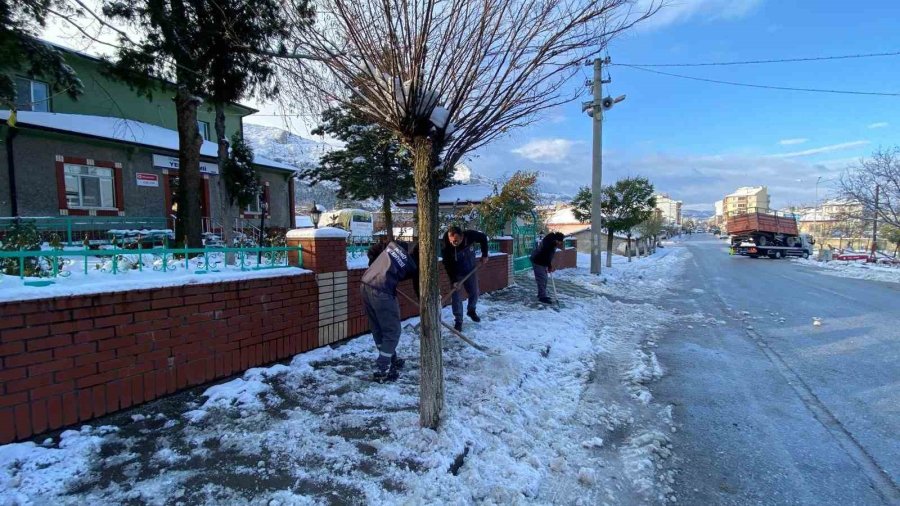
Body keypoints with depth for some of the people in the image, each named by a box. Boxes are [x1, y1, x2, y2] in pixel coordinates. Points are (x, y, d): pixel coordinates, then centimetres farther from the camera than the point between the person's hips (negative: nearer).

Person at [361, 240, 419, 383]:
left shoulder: (395, 244, 11)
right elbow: (420, 289, 8)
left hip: (365, 285, 8)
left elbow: (372, 251, 20)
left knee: (378, 329, 19)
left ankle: (390, 360, 37)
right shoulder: (416, 265, -3)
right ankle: (382, 370, 8)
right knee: (392, 331, 7)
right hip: (381, 292, -8)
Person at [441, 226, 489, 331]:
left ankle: (471, 310, 41)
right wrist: (453, 281, -28)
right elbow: (447, 265, -24)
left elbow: (483, 238, -6)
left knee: (474, 293, 13)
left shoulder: (470, 235, -28)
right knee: (456, 296, -6)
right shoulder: (445, 246, -32)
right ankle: (458, 321, 7)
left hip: (470, 270, 3)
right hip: (456, 274, -2)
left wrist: (484, 255, -7)